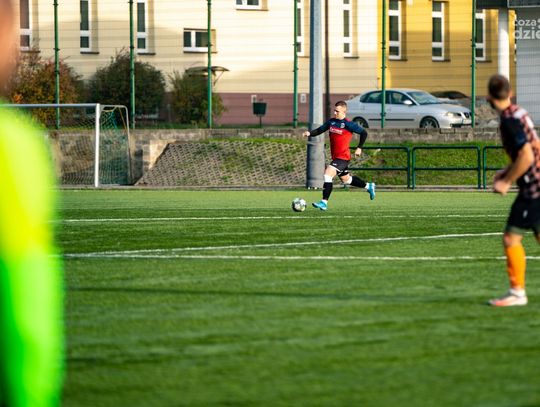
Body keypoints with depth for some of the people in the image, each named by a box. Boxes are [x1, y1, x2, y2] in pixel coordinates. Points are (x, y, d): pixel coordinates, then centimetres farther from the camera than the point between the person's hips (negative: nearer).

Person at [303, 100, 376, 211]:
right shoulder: (331, 122, 7)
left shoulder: (348, 124, -12)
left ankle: (324, 202, -19)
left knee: (327, 175, -20)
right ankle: (368, 186, 41)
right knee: (346, 179, 21)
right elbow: (320, 130, 9)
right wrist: (310, 133, -10)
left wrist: (359, 148, -10)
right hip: (335, 157, 8)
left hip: (343, 157, -8)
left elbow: (364, 133, -7)